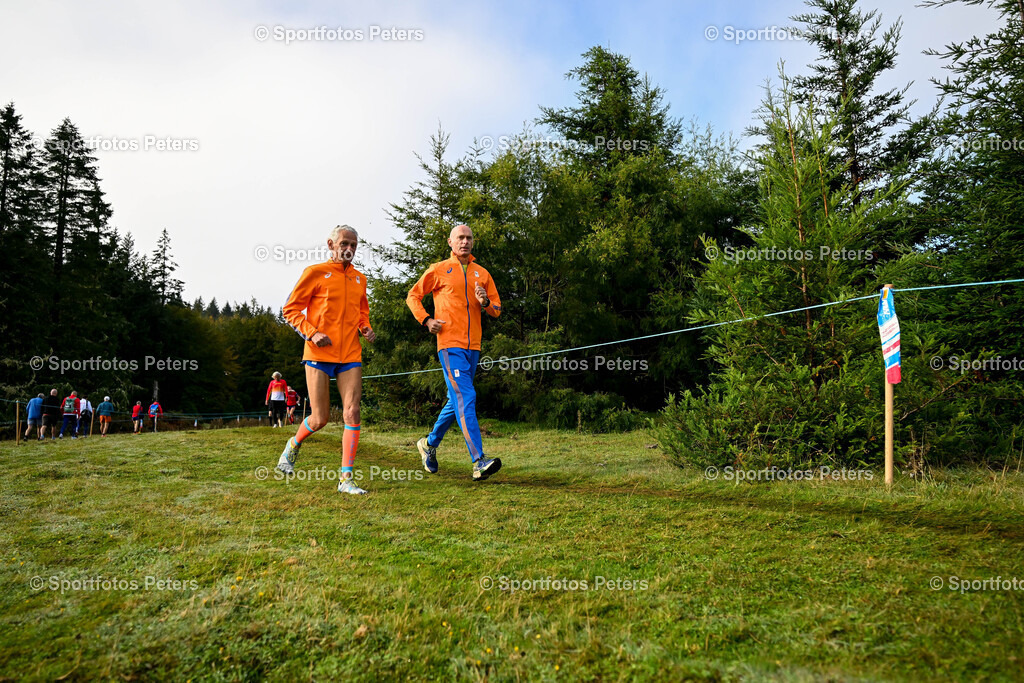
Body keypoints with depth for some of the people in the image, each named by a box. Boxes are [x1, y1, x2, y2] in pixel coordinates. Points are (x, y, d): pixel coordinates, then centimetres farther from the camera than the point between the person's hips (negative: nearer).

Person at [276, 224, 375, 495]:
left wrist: (366, 329, 6)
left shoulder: (359, 279, 14)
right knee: (320, 419, 0)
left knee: (352, 413, -7)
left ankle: (346, 479, -2)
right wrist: (312, 333, -14)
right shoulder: (315, 272, 0)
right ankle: (294, 444, 35)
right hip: (319, 354, -4)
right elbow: (291, 309, 0)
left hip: (350, 356, 4)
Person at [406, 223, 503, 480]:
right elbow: (413, 297, 12)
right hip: (450, 344, -6)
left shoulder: (482, 273, 15)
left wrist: (485, 302, -6)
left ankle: (430, 444, 35)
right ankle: (479, 462, -20)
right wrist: (426, 320, -4)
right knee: (466, 398, -16)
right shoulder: (439, 270, 4)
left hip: (473, 346, 6)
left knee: (457, 401, 14)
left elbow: (497, 310, 17)